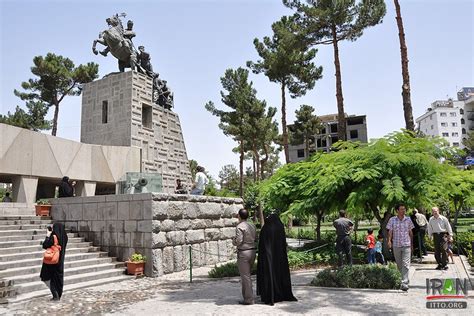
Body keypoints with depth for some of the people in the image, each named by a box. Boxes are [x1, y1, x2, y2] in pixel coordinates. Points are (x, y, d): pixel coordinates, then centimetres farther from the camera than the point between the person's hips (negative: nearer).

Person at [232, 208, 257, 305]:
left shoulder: (240, 227, -14)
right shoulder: (252, 226, 9)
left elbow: (238, 241, -19)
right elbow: (255, 239, 10)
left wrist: (233, 240, 1)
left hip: (243, 252, -8)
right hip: (252, 251, 8)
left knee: (245, 276, -1)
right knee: (247, 275, 17)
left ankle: (249, 299, 3)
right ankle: (246, 296, 23)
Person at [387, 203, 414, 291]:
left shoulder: (408, 220, 6)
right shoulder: (392, 220, 2)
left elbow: (411, 233, 14)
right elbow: (390, 231, 0)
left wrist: (412, 244, 16)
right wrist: (389, 240, -16)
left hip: (406, 245, -1)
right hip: (396, 245, 1)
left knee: (405, 264, -11)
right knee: (399, 265, 12)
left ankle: (404, 283, -12)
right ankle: (405, 279, 34)